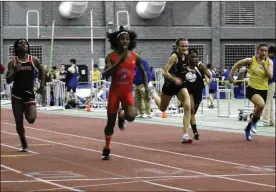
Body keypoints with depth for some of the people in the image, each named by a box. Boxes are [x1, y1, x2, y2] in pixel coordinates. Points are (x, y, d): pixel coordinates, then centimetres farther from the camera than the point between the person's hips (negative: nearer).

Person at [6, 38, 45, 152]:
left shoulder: (33, 60, 0)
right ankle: (24, 144, 23)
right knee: (19, 123, 3)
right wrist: (15, 71, -25)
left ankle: (27, 111, 21)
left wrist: (42, 85, 13)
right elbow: (8, 81, -8)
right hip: (17, 95, 0)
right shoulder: (13, 62, -3)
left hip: (29, 94, 0)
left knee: (31, 119, -16)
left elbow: (41, 70, 20)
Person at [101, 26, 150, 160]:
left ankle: (121, 116, 15)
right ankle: (107, 149, 23)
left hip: (127, 92, 1)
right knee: (110, 121, 3)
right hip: (114, 92, -1)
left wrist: (146, 89, 5)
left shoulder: (135, 57, -5)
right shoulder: (111, 57, -11)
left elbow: (143, 72, 11)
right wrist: (120, 61, -30)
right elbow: (106, 75, -25)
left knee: (131, 116, -24)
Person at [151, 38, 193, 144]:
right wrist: (174, 79, -41)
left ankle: (185, 135, -20)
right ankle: (153, 94, 55)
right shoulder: (174, 56, -22)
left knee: (187, 107, -18)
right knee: (162, 108, 19)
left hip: (181, 84, 4)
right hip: (170, 84, -4)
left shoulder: (185, 54, -3)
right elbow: (165, 72, -27)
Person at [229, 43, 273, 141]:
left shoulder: (269, 62, -1)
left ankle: (248, 129, 40)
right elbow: (237, 64, 7)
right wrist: (231, 75, 6)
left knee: (258, 113, 13)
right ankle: (254, 122, -6)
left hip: (263, 90, 4)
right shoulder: (251, 60, -6)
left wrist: (264, 66, -21)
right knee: (261, 104, -32)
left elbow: (270, 76, -12)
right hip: (252, 89, -4)